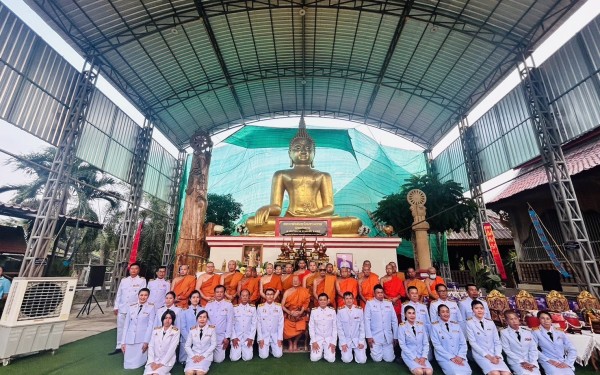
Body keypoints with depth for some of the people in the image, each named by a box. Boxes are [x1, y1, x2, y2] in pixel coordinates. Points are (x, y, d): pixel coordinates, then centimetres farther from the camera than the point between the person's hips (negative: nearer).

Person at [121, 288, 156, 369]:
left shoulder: (151, 307, -5)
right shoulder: (131, 307, 7)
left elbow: (150, 325, -8)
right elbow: (126, 324, 8)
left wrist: (146, 341, -13)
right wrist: (123, 342, 5)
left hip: (142, 339, -4)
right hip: (130, 339, 4)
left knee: (135, 365, -7)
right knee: (127, 365, 4)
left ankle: (145, 355, 23)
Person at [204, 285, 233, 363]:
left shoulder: (228, 305, -5)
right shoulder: (208, 305, 2)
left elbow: (229, 322, -6)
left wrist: (227, 337, -8)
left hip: (221, 336, -2)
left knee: (218, 359, -3)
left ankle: (222, 351, 29)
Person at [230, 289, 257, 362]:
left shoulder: (253, 308, -1)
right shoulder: (234, 308, -2)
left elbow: (254, 324, 0)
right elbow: (231, 324, -1)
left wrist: (251, 337, -6)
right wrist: (233, 337, -7)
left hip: (248, 336, 0)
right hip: (237, 336, 0)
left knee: (247, 358, -10)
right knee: (234, 358, -9)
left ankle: (244, 349, 22)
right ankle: (238, 349, 22)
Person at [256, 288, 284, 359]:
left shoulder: (278, 307, -6)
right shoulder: (260, 307, -8)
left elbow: (281, 323, -4)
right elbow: (258, 324, -4)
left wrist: (280, 338, -7)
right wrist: (260, 339, -7)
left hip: (275, 335, 1)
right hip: (264, 335, -1)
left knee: (278, 355, -9)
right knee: (264, 356, -10)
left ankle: (272, 347, 21)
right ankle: (266, 347, 21)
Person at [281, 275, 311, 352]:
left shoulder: (304, 291, -3)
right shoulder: (287, 292, -6)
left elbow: (306, 302, -5)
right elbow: (282, 305, -6)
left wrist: (301, 312, -16)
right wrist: (290, 312, -14)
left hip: (300, 314, 0)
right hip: (289, 314, 0)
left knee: (301, 329, -18)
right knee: (288, 330, -16)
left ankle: (295, 342, 13)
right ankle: (290, 342, 18)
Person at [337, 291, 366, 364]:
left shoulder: (359, 310, -9)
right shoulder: (340, 310, -11)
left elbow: (362, 326, -3)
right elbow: (339, 328, -6)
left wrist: (361, 341, -7)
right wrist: (343, 343, -9)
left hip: (358, 339, 1)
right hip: (345, 339, -1)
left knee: (362, 360, -10)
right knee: (346, 360, -14)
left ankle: (356, 351, 21)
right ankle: (348, 352, 19)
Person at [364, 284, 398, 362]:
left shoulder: (389, 304, 7)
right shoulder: (369, 303, -4)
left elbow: (394, 320, 8)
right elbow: (367, 320, -6)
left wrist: (395, 336, 6)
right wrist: (369, 336, -10)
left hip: (388, 337, 3)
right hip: (375, 336, -3)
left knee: (389, 359, 0)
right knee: (377, 359, -4)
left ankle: (385, 351, 31)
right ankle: (374, 350, 28)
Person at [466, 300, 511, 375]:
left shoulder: (490, 322, 9)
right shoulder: (470, 323, -6)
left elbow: (497, 341, 8)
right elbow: (472, 342, -9)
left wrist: (497, 355, -8)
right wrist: (487, 356, -14)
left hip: (494, 353, 4)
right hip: (480, 354, -4)